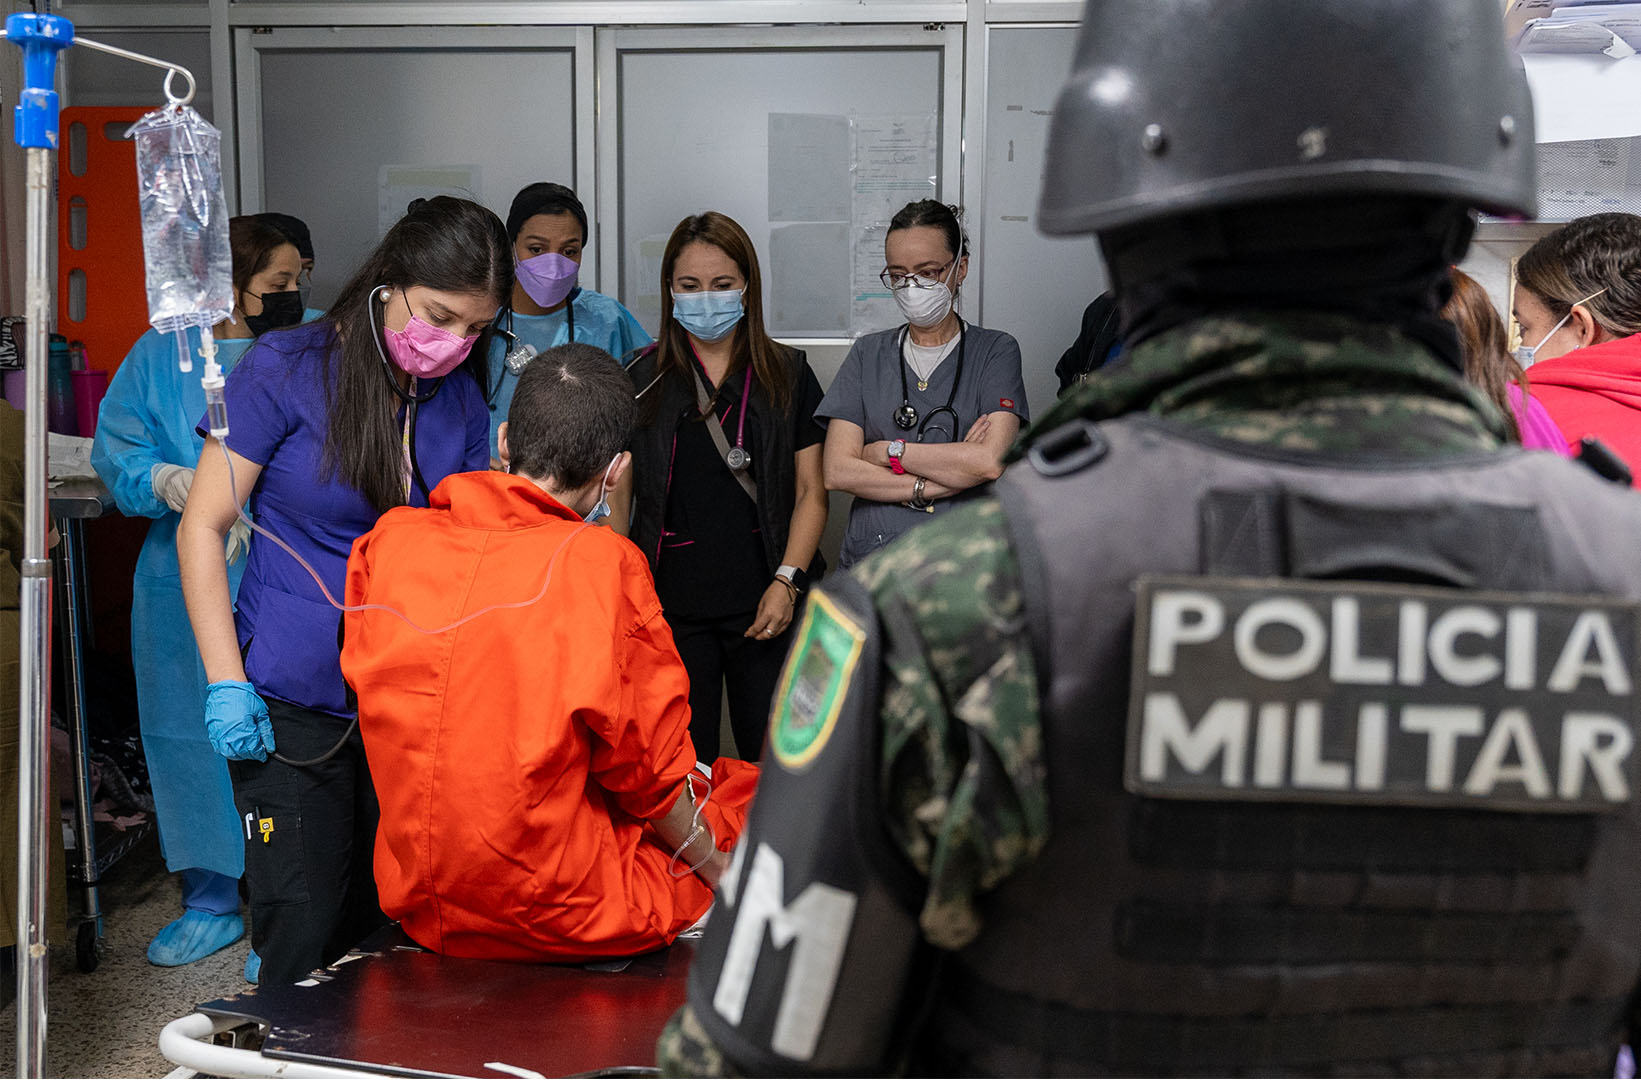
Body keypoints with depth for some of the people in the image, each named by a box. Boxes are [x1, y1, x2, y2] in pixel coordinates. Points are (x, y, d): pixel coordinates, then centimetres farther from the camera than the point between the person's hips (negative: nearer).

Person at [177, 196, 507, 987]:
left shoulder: (461, 401, 6)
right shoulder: (286, 369, -7)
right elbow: (202, 527, -6)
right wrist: (226, 683, -12)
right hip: (293, 703, -4)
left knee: (393, 922, 9)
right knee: (304, 929, -1)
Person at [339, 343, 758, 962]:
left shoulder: (389, 543, -5)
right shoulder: (602, 564, -20)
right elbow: (645, 761, -9)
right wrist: (709, 861, 8)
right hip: (562, 921, -6)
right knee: (758, 786, 18)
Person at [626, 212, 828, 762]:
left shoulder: (788, 374, 5)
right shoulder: (642, 380, 6)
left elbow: (811, 492, 4)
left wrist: (786, 581, -8)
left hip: (766, 605, 0)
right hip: (671, 603, 1)